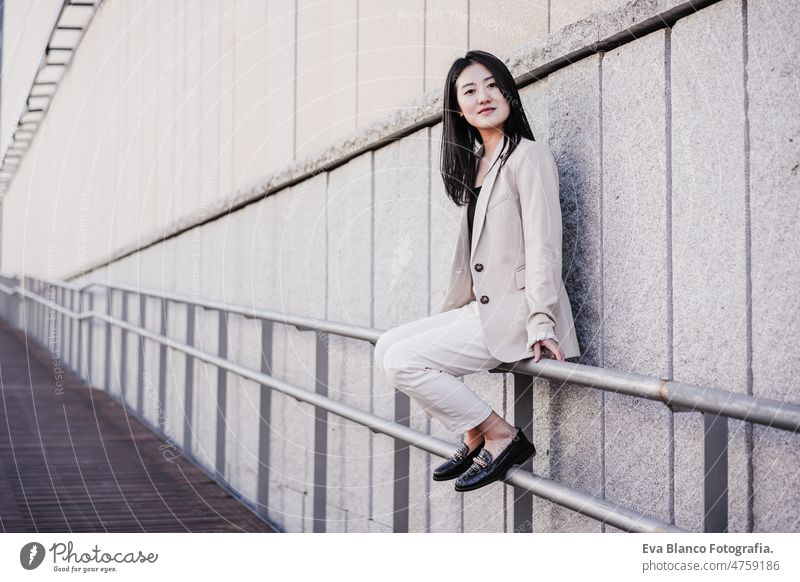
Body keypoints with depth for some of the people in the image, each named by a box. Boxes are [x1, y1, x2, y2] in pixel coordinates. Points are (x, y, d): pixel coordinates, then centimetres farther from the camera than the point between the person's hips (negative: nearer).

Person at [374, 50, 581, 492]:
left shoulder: (529, 157, -8)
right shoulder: (475, 165, 17)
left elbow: (543, 244, -16)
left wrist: (540, 324, -22)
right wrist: (444, 315, 17)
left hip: (516, 314, -9)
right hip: (482, 308, 9)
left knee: (403, 360, -17)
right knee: (386, 348, 3)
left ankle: (501, 437, -6)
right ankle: (475, 438, 7)